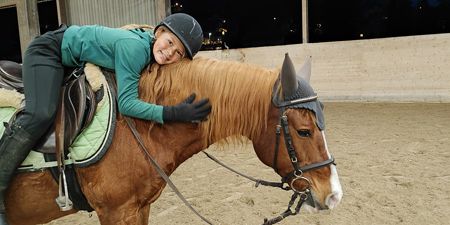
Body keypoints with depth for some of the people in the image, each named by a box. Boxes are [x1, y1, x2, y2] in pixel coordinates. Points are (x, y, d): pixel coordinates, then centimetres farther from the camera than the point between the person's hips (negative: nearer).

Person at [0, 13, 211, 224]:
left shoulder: (152, 54, -8)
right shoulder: (134, 47, -33)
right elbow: (126, 103, -37)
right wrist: (174, 113, -45)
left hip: (72, 62, 9)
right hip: (48, 50, -9)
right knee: (41, 114, -25)